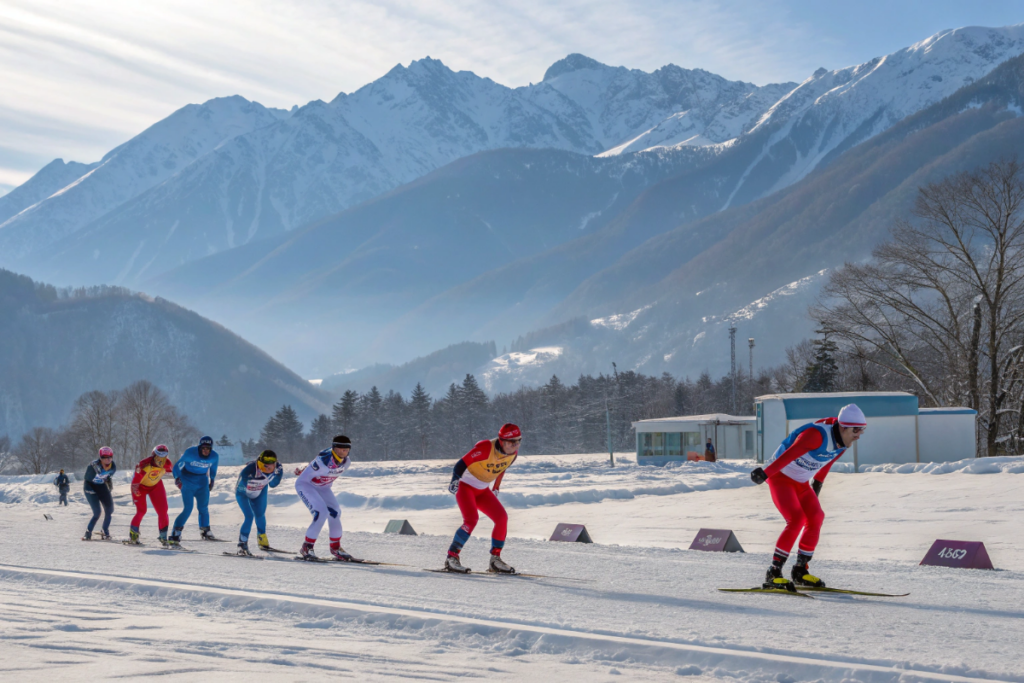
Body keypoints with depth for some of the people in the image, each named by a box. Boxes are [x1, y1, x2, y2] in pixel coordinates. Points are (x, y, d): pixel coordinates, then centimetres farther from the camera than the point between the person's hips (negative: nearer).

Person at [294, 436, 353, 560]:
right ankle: (306, 547, -12)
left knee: (335, 513, -1)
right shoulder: (324, 460, -35)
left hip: (323, 487, 8)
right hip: (305, 484, -7)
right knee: (322, 512, -23)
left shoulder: (346, 462, -10)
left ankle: (336, 548, 17)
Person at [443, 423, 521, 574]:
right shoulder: (486, 448, -27)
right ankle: (452, 556, -16)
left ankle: (495, 559, 3)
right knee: (471, 519, -25)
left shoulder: (513, 453, -5)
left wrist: (496, 488, 21)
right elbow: (462, 463, -23)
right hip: (465, 486, -7)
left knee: (502, 518, -6)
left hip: (482, 490, 7)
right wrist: (454, 481, -32)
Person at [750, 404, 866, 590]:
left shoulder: (842, 443, -4)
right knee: (797, 519, -21)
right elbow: (789, 455, -36)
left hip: (801, 482, 9)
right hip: (780, 477, -9)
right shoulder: (816, 435, -31)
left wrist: (818, 482, 28)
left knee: (815, 519, 0)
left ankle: (800, 571, 12)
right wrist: (765, 473, -39)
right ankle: (773, 574, -18)